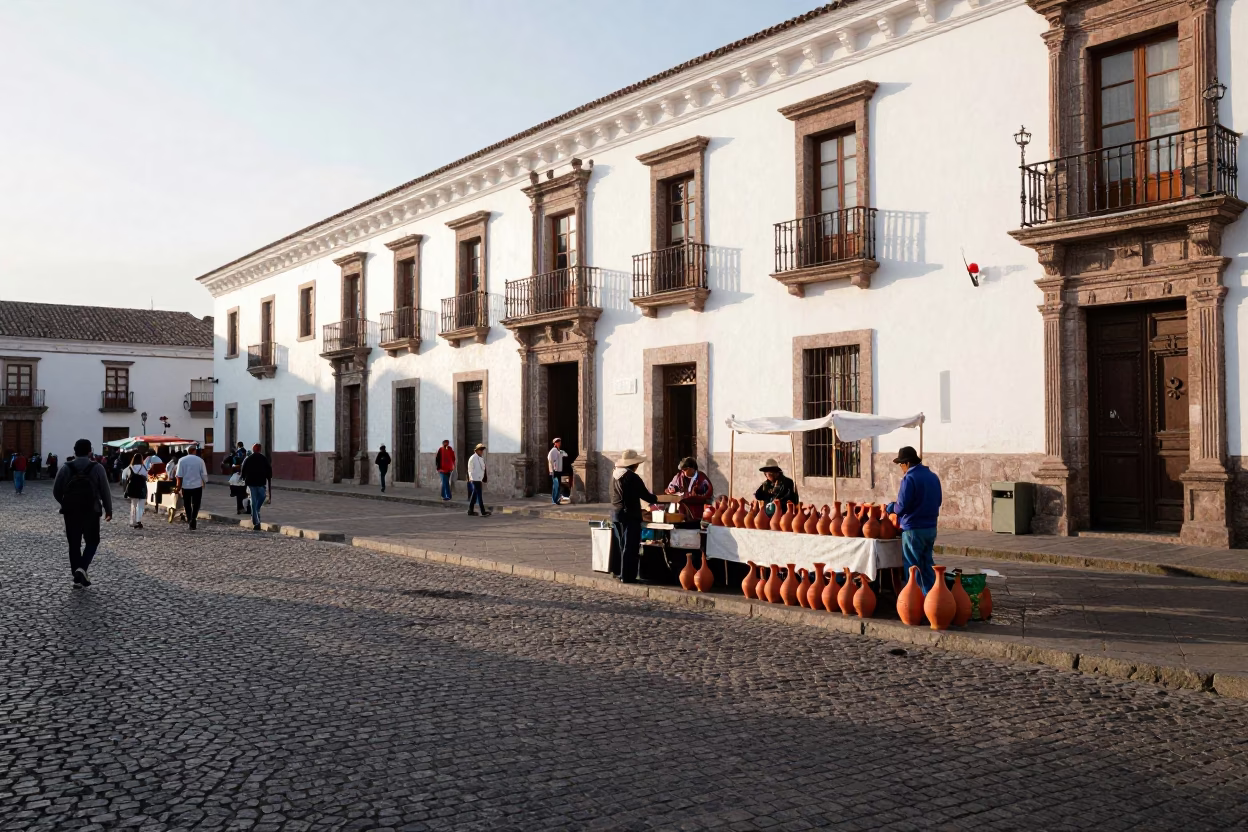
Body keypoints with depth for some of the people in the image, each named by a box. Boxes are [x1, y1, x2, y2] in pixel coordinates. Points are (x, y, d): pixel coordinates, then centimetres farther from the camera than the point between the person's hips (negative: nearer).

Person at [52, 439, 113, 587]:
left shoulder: (65, 468, 0)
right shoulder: (97, 468, -5)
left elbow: (56, 491, 3)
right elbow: (105, 491, -4)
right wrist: (108, 510, 7)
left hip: (70, 512, 2)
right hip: (91, 511, -2)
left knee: (74, 544, 10)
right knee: (92, 541, 12)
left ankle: (77, 577, 11)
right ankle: (82, 568, -9)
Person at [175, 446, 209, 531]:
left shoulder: (182, 460, -4)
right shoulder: (200, 460, -6)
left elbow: (179, 476, -5)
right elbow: (204, 474, -1)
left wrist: (179, 486, 4)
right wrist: (204, 482, 17)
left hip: (185, 486, 1)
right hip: (197, 486, -1)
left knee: (187, 504, 15)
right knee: (195, 504, 4)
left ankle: (189, 519, 24)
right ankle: (193, 519, -13)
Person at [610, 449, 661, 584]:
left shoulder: (615, 474, 8)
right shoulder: (632, 477, -17)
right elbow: (645, 495, -13)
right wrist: (655, 499, 9)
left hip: (616, 514, 8)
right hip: (630, 516, -8)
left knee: (622, 546, 16)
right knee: (630, 547, -2)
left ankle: (623, 573, 20)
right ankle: (628, 576, 0)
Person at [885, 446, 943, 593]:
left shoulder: (909, 478, -16)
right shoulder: (933, 477, 9)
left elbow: (902, 506, -19)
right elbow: (938, 501, 18)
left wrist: (890, 508, 0)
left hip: (914, 530, -8)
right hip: (931, 528, 8)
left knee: (912, 567, 1)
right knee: (927, 565, 15)